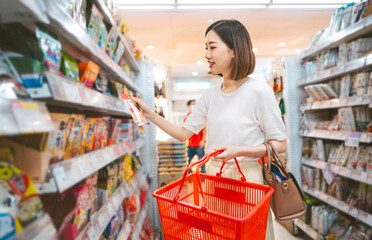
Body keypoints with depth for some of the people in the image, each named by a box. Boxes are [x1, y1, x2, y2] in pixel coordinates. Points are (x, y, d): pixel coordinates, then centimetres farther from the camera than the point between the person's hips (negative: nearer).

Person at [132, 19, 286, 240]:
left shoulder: (258, 90, -13)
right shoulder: (211, 95, 4)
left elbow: (280, 145, -9)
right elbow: (184, 133, 7)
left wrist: (238, 151, -22)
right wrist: (150, 114, 1)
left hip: (247, 177, -5)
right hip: (214, 175, 5)